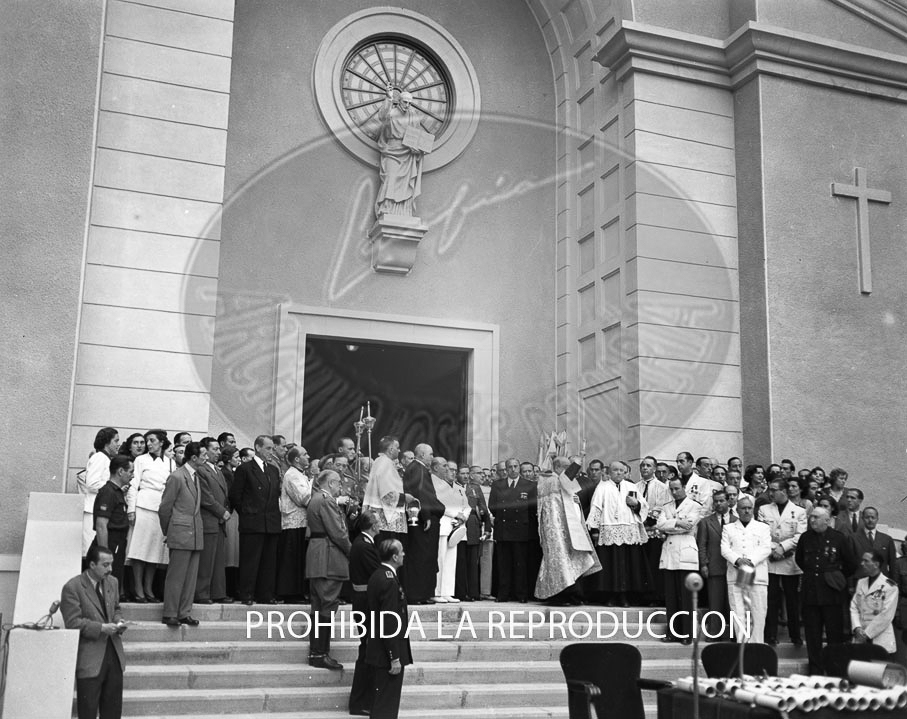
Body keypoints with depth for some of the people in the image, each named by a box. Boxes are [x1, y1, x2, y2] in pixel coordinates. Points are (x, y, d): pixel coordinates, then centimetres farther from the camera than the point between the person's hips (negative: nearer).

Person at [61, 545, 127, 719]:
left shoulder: (112, 582, 8)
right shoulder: (72, 588, -13)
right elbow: (73, 623, -16)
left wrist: (118, 621, -1)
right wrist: (101, 628, -22)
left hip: (113, 652, 6)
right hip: (89, 657, -6)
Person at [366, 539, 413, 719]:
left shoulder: (377, 576, 8)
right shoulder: (389, 582, -22)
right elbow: (390, 624, -23)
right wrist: (395, 658, -20)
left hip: (378, 648, 10)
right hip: (388, 652, -10)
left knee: (381, 699, 19)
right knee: (387, 704, -2)